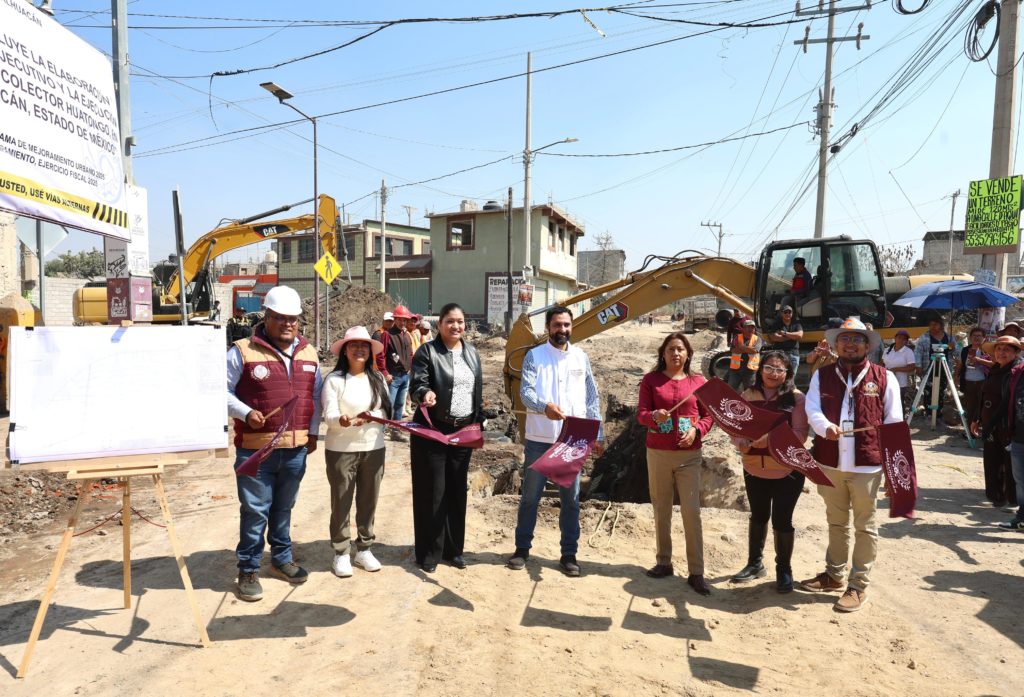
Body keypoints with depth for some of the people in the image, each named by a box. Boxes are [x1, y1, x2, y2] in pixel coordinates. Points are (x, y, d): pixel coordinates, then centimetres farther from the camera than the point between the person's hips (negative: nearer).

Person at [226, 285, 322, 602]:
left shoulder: (309, 353, 8)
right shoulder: (243, 351, -7)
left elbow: (316, 395, 15)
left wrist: (313, 432, 13)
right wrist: (246, 413, -19)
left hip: (296, 448, 5)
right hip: (255, 447, -4)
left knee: (284, 508, 19)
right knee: (255, 510, 4)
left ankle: (282, 558, 35)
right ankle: (248, 569, 21)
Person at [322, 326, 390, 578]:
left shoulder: (378, 378, 5)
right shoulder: (334, 380, -7)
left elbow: (386, 412, 0)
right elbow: (329, 416, -14)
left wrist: (368, 418, -20)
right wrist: (342, 420, -36)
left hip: (374, 448, 4)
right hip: (341, 450, -3)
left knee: (368, 501, 13)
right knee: (341, 503, 7)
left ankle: (364, 549, 29)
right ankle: (341, 553, 22)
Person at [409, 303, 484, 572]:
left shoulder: (472, 353, 11)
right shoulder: (427, 352, -6)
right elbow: (417, 385, -14)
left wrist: (478, 423, 12)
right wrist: (426, 394, -37)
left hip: (463, 431, 5)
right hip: (432, 431, -5)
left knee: (457, 490, 12)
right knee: (432, 492, 2)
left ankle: (454, 548, 26)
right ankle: (429, 552, 15)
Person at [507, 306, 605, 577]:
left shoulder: (581, 357, 8)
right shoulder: (534, 355, -1)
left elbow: (592, 398, 9)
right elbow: (525, 391, -13)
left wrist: (598, 435, 5)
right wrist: (545, 406, -33)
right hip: (539, 439, -2)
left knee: (571, 499, 9)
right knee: (530, 496, 10)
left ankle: (569, 554, 22)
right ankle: (522, 548, 26)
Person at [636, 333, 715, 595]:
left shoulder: (698, 381, 4)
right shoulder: (651, 379, 2)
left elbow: (709, 415, 6)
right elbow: (640, 413, -4)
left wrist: (696, 430, -13)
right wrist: (654, 416, -26)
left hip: (689, 455, 0)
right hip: (657, 453, 1)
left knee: (691, 512, -3)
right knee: (661, 510, 10)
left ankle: (696, 573, 6)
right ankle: (663, 562, 25)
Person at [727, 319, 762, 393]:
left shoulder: (757, 339, 3)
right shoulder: (737, 337, 3)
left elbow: (754, 350, -15)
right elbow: (734, 350, -13)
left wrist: (742, 346, -8)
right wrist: (749, 349, -13)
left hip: (750, 369, 0)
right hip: (736, 368, 0)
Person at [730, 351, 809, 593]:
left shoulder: (796, 398, -9)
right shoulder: (748, 395, 1)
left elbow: (800, 434, -15)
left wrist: (771, 438, -30)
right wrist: (740, 441, -20)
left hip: (787, 471, -3)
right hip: (754, 469, 4)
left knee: (782, 520, 4)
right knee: (758, 516, 19)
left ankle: (784, 569, 27)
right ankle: (755, 563, 37)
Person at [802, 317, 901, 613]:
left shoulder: (884, 378, 0)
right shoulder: (822, 376, 5)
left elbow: (893, 423, 0)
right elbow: (812, 410, -7)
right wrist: (826, 426, -28)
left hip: (867, 464, -2)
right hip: (829, 463, 3)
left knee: (865, 526, 9)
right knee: (836, 522, 19)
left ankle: (859, 585, 22)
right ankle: (834, 574, 36)